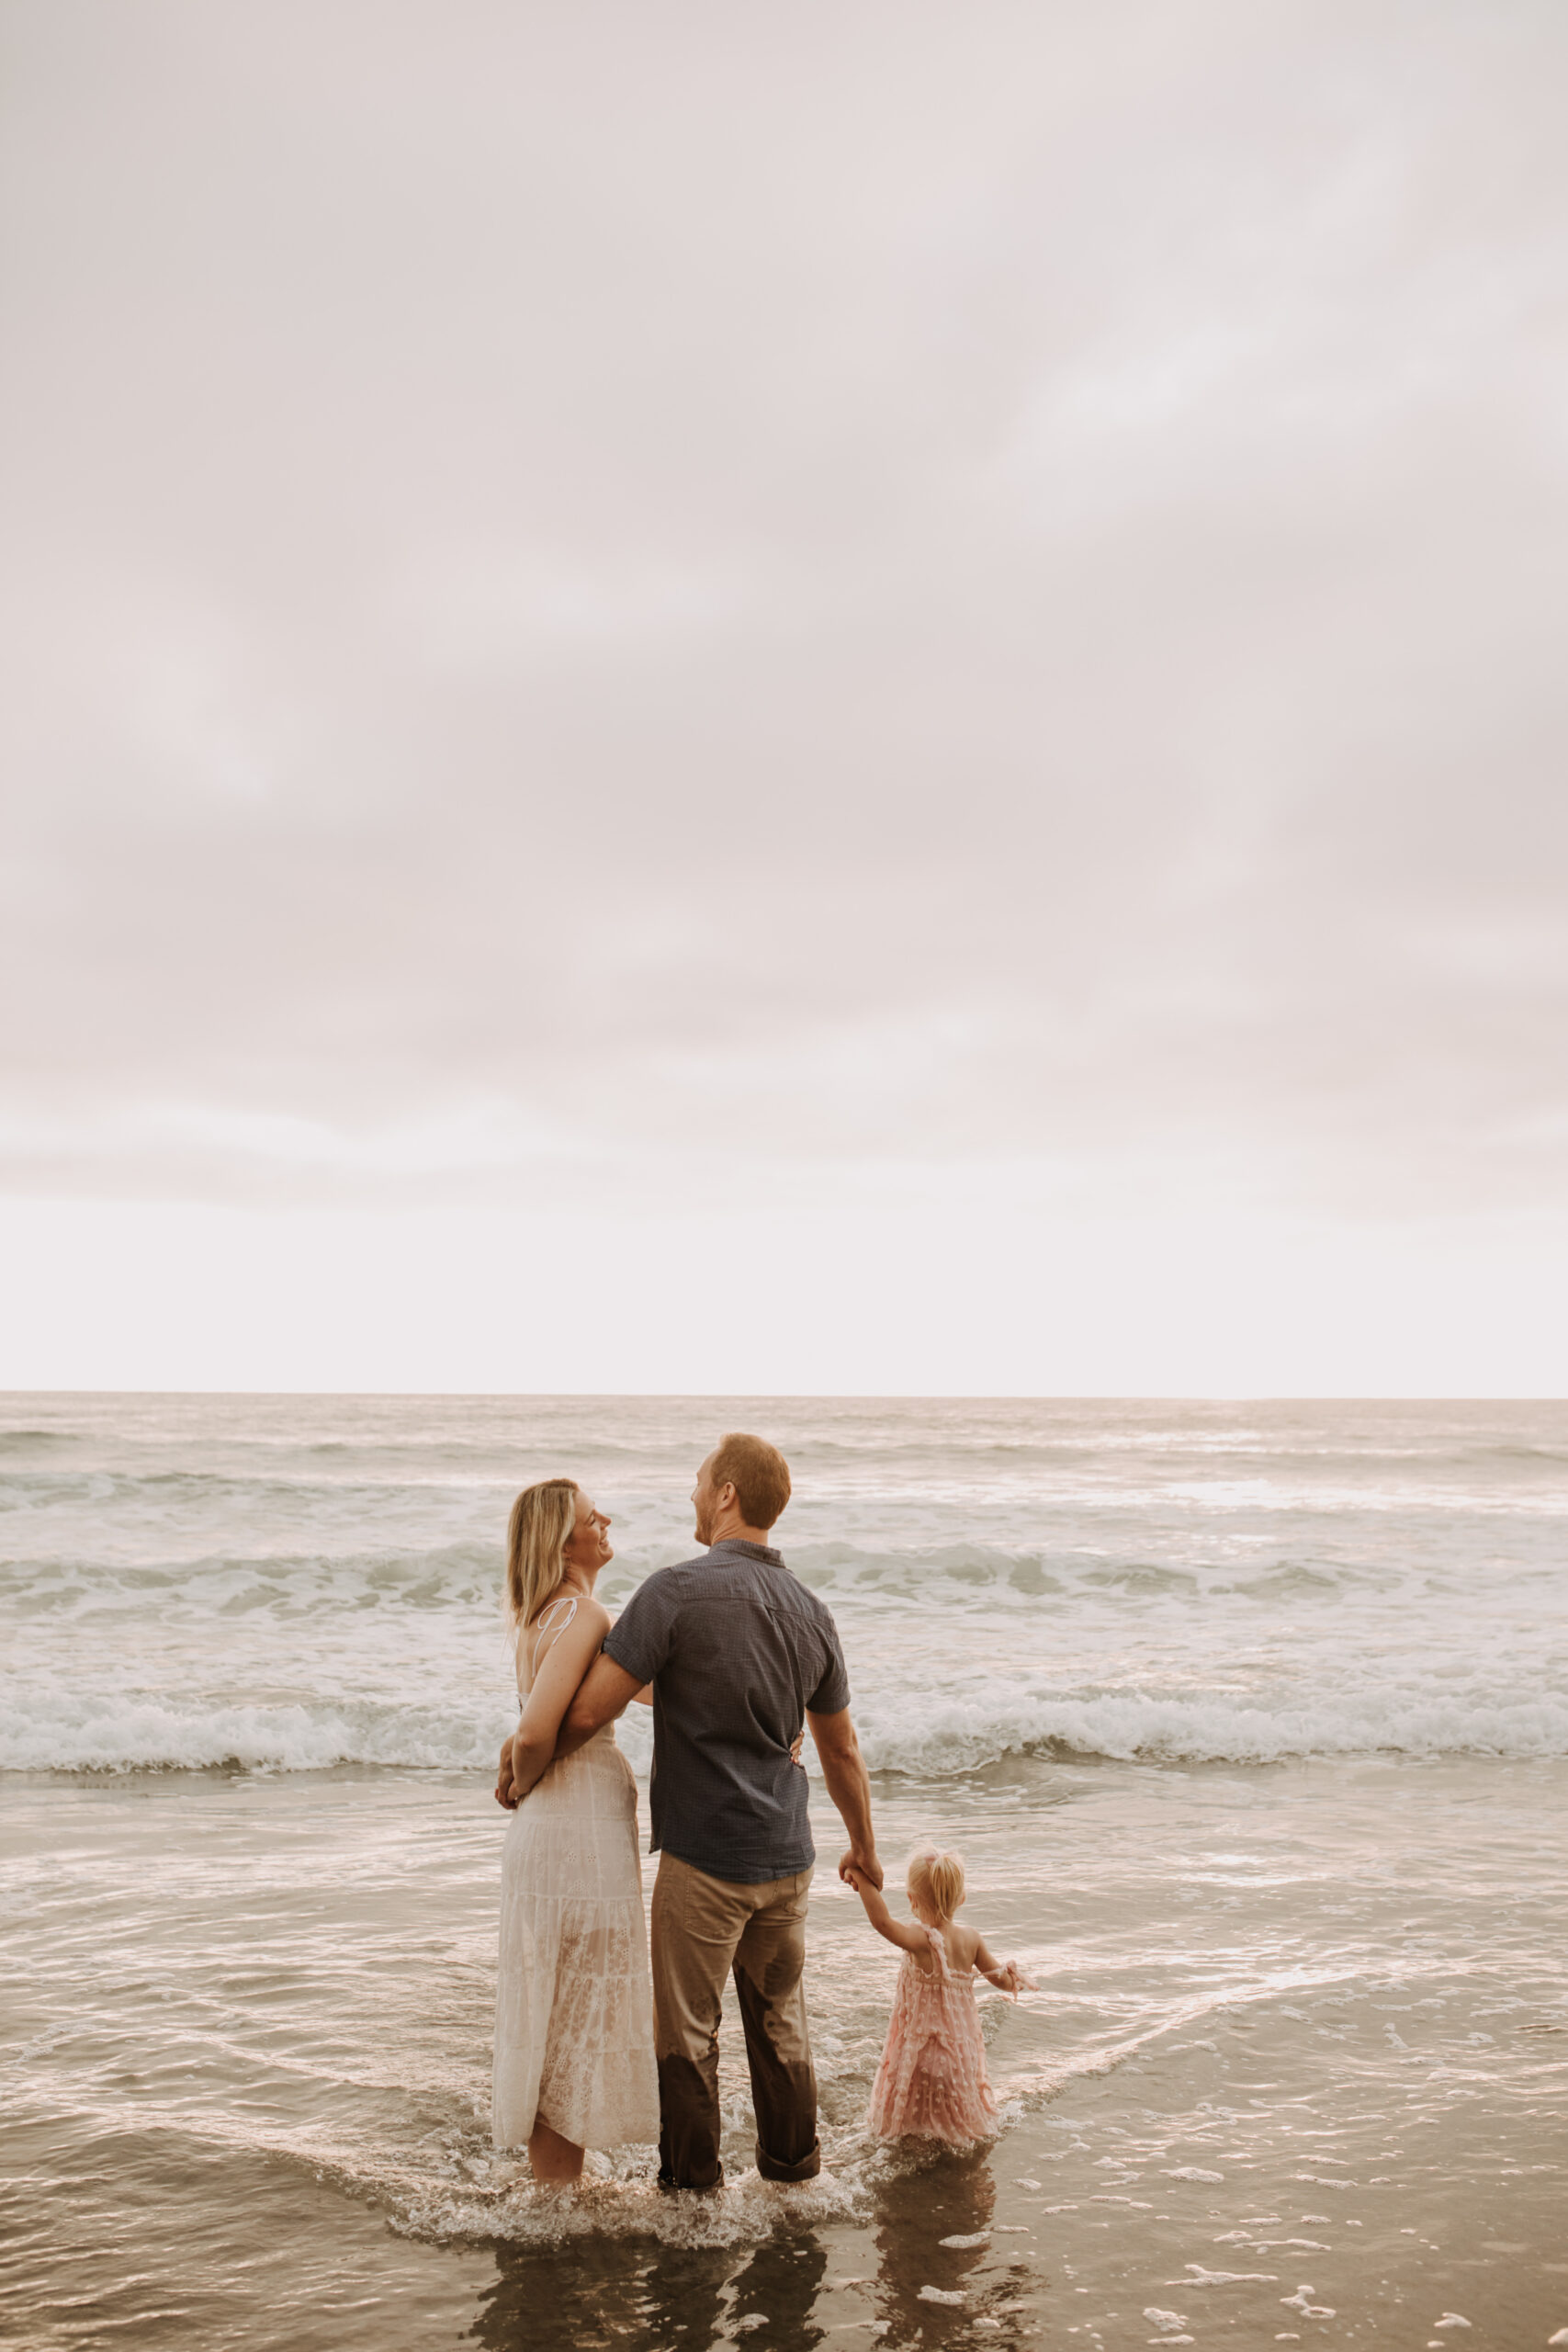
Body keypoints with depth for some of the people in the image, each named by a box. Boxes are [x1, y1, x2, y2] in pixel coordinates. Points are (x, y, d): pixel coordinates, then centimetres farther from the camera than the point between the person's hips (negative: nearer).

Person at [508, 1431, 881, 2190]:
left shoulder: (678, 1591, -16)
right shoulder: (810, 1612, 4)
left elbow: (590, 1709, -17)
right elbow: (841, 1749, 13)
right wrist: (864, 1846, 26)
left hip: (704, 1857, -6)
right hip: (786, 1856, 6)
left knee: (686, 2031, 9)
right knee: (779, 2021, 19)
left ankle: (692, 2187, 20)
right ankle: (793, 2171, 30)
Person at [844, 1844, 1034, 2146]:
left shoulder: (922, 1940, -28)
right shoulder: (972, 1939, -9)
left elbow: (882, 1921, -44)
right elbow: (1003, 1981, 1)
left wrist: (860, 1876, -41)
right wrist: (1012, 1977, 24)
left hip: (922, 2043, -6)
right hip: (963, 2041, 6)